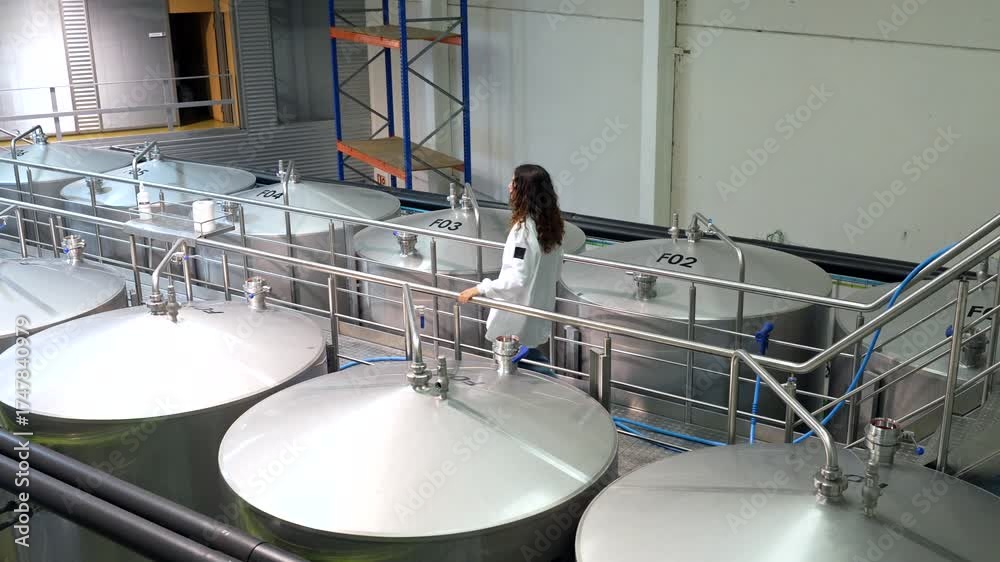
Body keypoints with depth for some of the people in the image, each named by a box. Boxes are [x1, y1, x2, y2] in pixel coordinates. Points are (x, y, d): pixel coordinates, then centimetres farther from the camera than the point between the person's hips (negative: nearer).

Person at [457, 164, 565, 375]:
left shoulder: (523, 229, -26)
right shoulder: (551, 224, 0)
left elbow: (516, 279, -29)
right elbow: (556, 271, 10)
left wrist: (479, 289, -25)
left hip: (518, 321, -8)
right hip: (539, 314, 8)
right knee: (532, 360, 23)